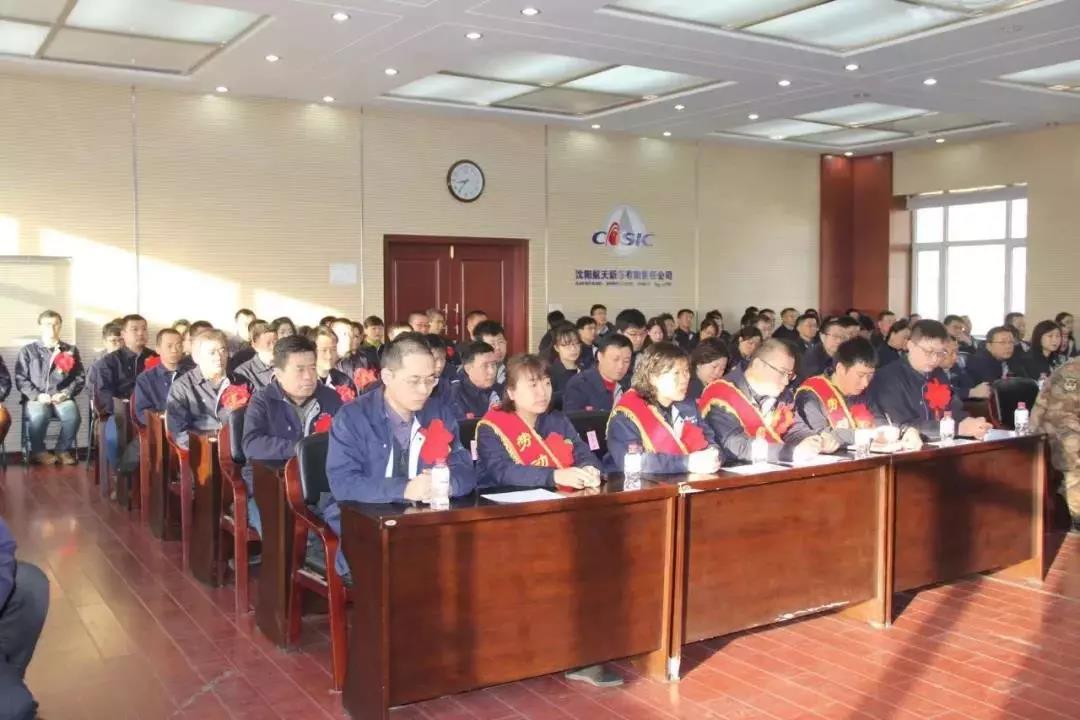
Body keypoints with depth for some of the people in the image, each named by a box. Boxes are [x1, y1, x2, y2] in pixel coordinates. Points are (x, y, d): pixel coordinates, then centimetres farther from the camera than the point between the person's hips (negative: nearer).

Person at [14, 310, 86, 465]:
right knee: (39, 415, -36)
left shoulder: (71, 350, 15)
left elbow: (80, 377, 10)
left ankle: (62, 450, -7)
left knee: (73, 416, -33)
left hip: (61, 398, 1)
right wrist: (37, 395, -12)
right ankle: (38, 451, -9)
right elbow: (20, 379, 4)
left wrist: (66, 393, -7)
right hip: (36, 398, -1)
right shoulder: (27, 351, 10)